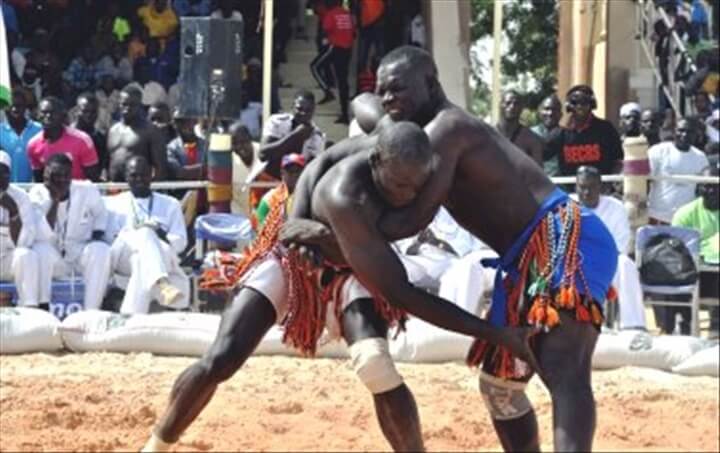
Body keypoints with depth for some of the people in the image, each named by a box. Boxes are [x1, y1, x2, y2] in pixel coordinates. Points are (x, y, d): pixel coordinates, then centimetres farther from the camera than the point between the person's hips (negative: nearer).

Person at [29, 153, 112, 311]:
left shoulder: (88, 190, -7)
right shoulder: (38, 194, -11)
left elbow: (100, 214, 12)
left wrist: (97, 235, -6)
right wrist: (54, 201, -29)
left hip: (82, 253, 1)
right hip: (53, 257, -1)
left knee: (101, 250, -31)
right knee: (40, 249, -34)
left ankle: (91, 311, -27)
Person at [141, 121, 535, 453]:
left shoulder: (399, 163, -26)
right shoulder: (346, 198, -46)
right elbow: (402, 294, -44)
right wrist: (493, 333, -46)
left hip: (347, 269, 4)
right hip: (290, 257, -4)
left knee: (376, 364, -24)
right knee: (218, 362, -13)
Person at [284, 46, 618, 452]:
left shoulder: (446, 129, -13)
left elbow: (413, 220, -18)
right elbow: (323, 163, 21)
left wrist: (327, 234, -13)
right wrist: (298, 224, 3)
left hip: (565, 240, -11)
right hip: (528, 260, 11)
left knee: (562, 372, -30)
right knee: (500, 382, 15)